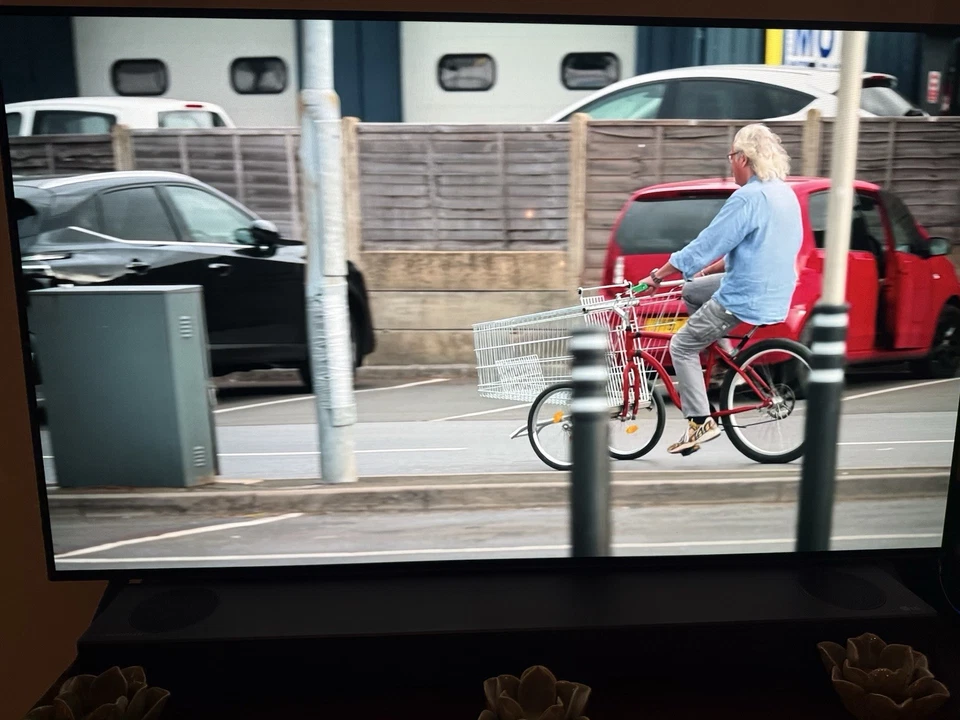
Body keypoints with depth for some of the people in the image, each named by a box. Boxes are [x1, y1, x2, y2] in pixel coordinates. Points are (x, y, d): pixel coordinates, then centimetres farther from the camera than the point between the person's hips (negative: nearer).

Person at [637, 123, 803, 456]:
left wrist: (657, 275, -12)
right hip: (773, 290, 9)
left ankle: (700, 423, 0)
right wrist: (712, 268, 20)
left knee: (682, 346, 1)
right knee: (691, 291, 24)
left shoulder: (749, 197, -20)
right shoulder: (785, 193, 10)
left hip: (746, 298, -9)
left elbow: (706, 244, -20)